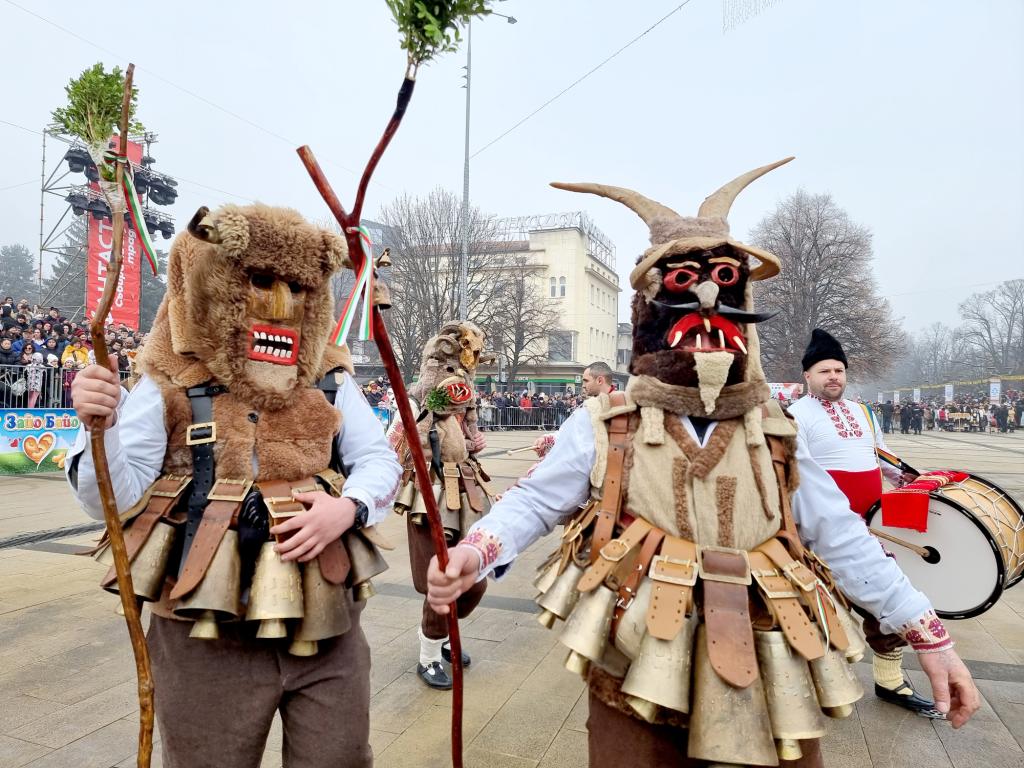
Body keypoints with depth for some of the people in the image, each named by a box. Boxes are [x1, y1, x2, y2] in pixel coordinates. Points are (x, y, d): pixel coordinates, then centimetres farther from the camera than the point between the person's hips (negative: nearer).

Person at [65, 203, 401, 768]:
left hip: (327, 625, 3)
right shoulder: (171, 387, -5)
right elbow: (115, 499, -7)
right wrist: (101, 428, -26)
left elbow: (378, 460, 4)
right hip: (207, 636, -2)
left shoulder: (330, 381, 4)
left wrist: (349, 508, -16)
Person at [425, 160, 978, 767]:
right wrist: (475, 552, -22)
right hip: (637, 677, -2)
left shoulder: (777, 435, 3)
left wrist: (928, 633, 5)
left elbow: (842, 539, 6)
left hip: (763, 682, 3)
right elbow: (533, 502, -3)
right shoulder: (604, 426, -6)